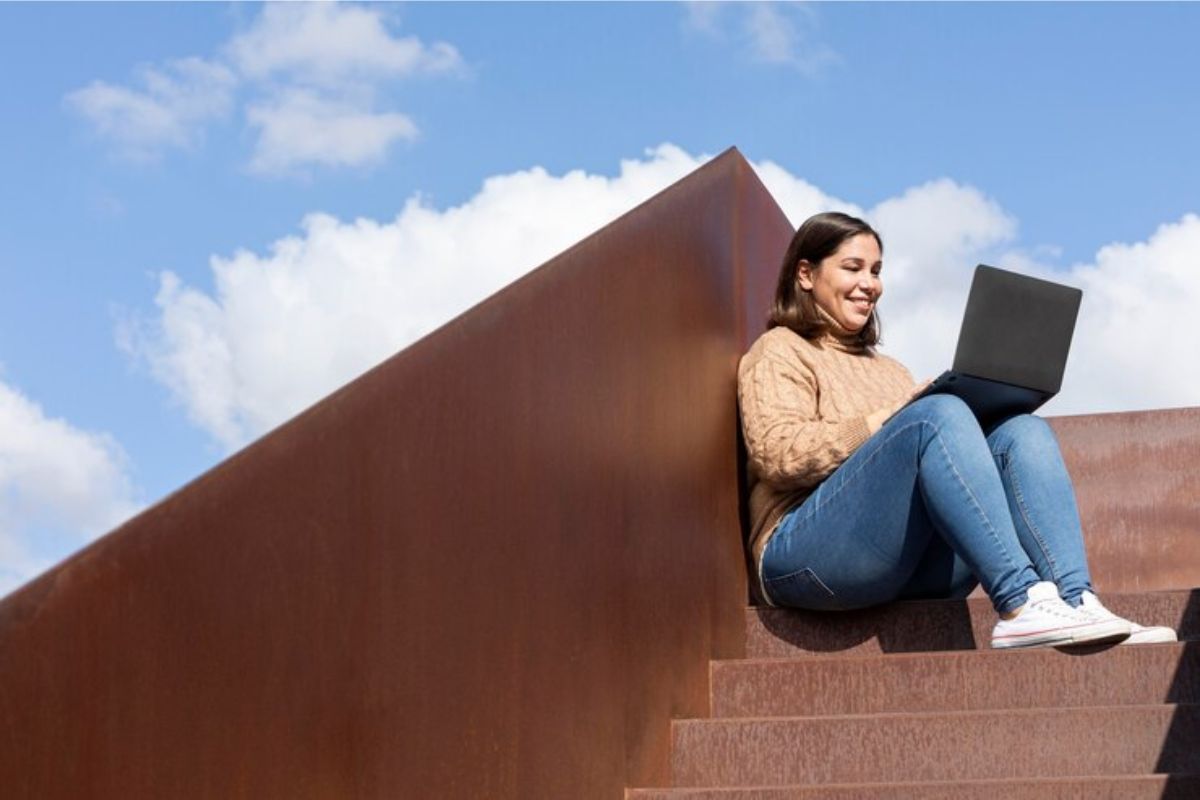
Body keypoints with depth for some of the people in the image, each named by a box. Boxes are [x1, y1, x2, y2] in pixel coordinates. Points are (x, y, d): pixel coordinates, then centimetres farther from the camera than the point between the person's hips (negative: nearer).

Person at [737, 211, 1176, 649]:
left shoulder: (888, 369, 34)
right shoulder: (779, 353, 12)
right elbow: (777, 455, -7)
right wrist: (888, 419, -13)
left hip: (917, 570, 6)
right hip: (808, 555, -6)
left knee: (1024, 431, -14)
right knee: (939, 415, -28)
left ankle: (1076, 599, -37)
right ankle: (1021, 603, -43)